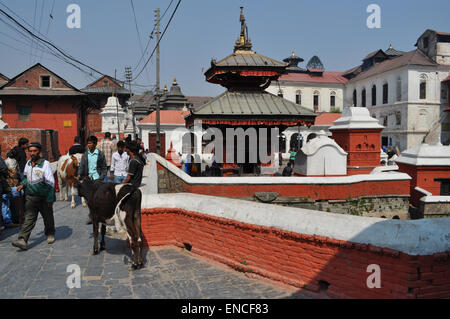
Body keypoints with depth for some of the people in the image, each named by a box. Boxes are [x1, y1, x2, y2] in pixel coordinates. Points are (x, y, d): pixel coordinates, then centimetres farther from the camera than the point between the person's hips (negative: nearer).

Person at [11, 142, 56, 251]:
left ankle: (50, 234, 34)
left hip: (44, 197, -4)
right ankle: (22, 240, -10)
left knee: (48, 218, 12)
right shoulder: (28, 164, 7)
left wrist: (50, 199, -13)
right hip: (30, 197, 4)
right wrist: (22, 185, 5)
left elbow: (50, 183, -11)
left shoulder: (45, 164, -11)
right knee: (29, 218, -4)